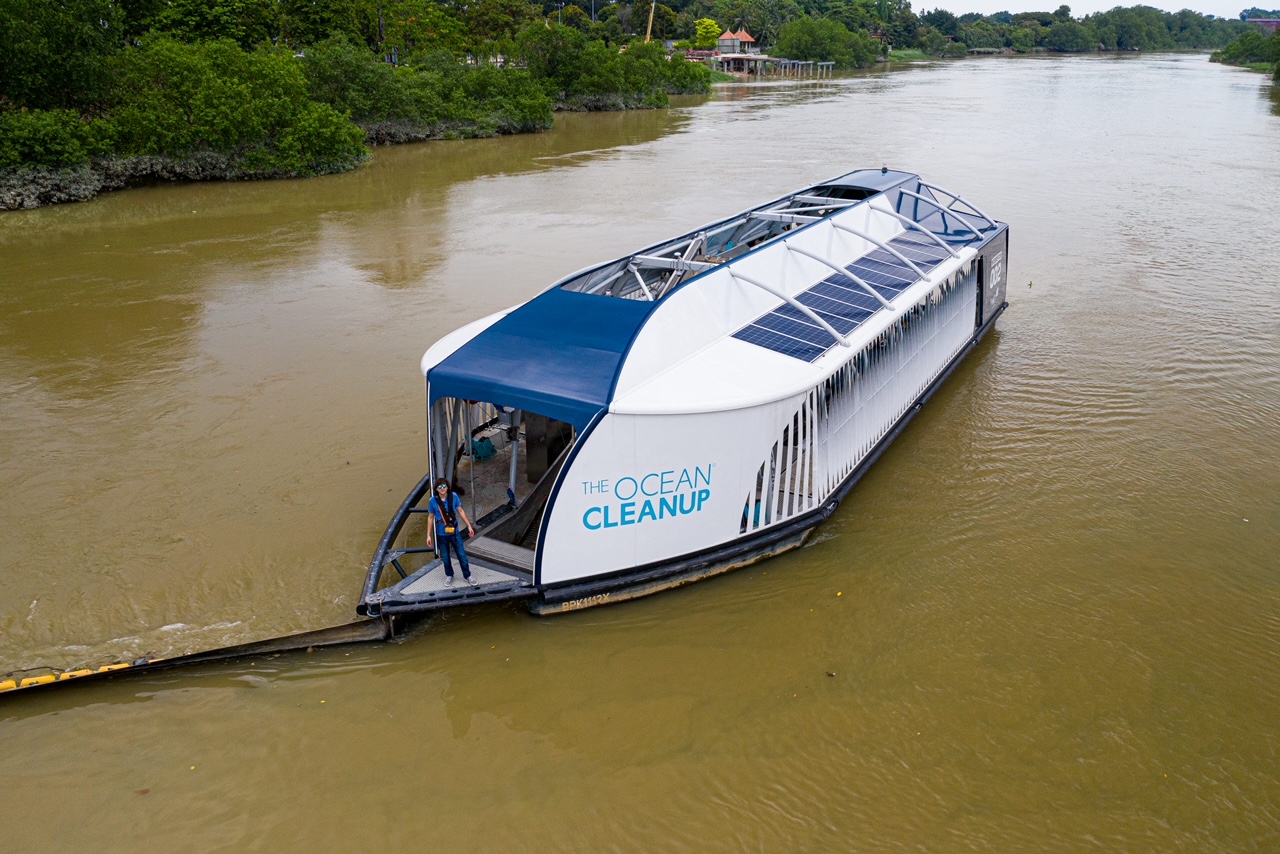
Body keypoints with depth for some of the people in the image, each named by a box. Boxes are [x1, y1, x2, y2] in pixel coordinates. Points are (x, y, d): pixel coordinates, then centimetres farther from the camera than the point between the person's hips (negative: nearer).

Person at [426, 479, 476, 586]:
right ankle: (449, 576, 37)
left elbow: (461, 511, -1)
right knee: (445, 557, 14)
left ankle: (467, 576, 26)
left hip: (455, 532, 0)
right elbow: (431, 518, -2)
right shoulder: (433, 501, -13)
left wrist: (469, 526, 0)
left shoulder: (454, 496, -12)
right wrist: (428, 535, -1)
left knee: (462, 555, 9)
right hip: (441, 534, 0)